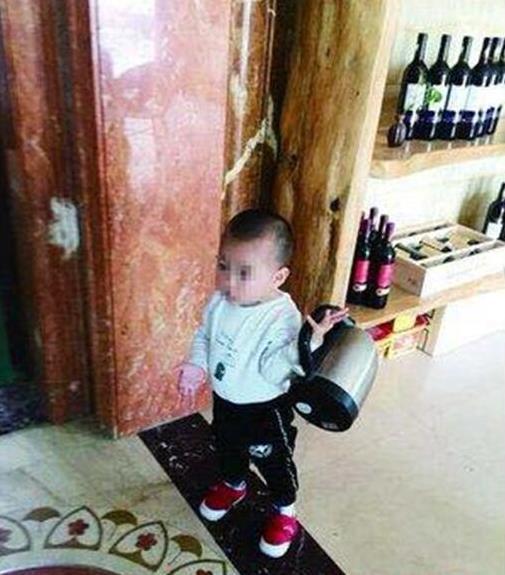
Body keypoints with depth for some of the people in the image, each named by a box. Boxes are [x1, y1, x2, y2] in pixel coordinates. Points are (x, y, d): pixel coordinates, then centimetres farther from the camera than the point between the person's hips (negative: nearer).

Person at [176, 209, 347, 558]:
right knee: (228, 449, 31)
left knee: (274, 462, 18)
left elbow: (275, 370, -36)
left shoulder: (283, 319, -32)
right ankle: (234, 486, 62)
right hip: (225, 401, 6)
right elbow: (205, 335, 4)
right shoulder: (220, 300, -13)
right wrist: (197, 364, -10)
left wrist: (308, 345, -49)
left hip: (265, 409, -6)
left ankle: (285, 511, 47)